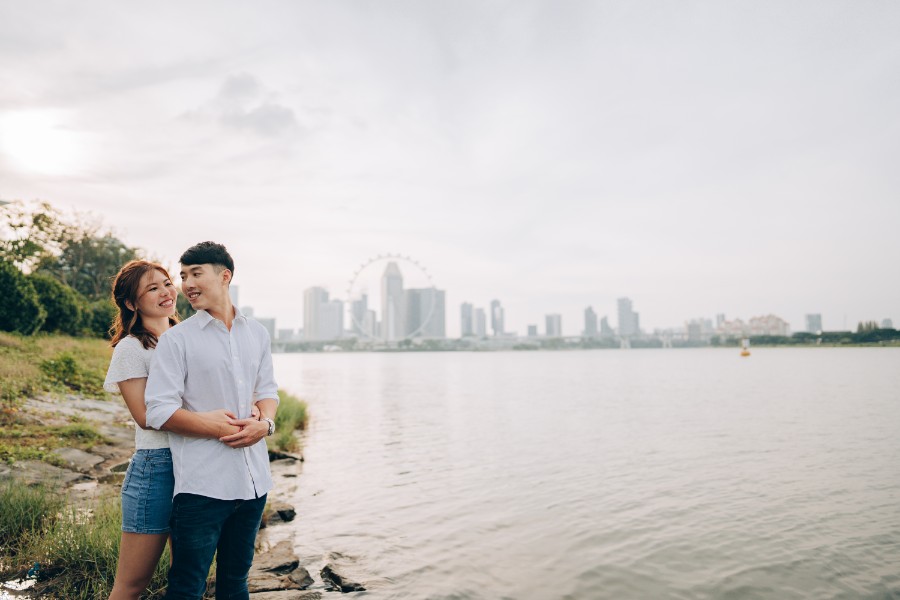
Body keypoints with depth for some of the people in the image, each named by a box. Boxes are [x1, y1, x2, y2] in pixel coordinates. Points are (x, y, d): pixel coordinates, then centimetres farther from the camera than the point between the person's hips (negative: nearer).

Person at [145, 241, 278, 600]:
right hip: (202, 485, -4)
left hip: (254, 481, 4)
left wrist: (265, 423, -7)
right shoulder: (176, 339, -6)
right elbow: (159, 411, -11)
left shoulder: (257, 334, 8)